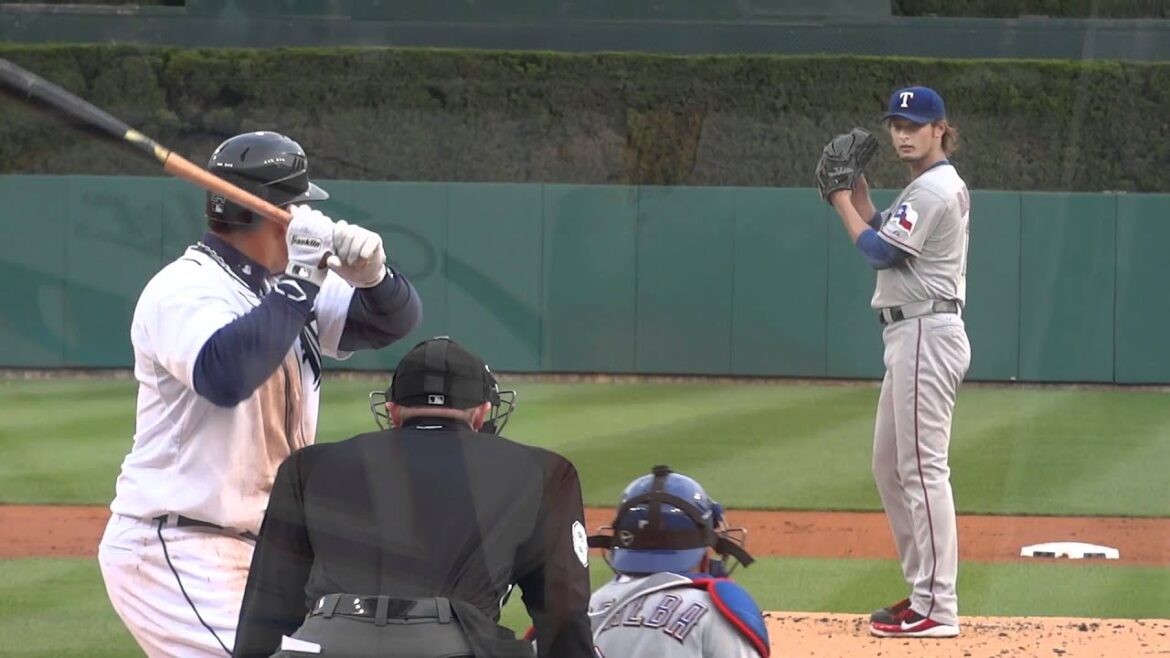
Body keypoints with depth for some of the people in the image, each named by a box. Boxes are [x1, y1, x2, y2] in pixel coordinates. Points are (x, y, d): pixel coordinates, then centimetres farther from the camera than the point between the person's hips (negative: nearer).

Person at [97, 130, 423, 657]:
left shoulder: (282, 290, 12)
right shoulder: (186, 289, -16)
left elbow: (394, 320, 14)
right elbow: (227, 376, -35)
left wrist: (371, 274, -9)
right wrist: (300, 282, -28)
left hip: (251, 552, 10)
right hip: (172, 556, -10)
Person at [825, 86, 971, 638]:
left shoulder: (934, 189, -13)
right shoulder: (925, 187, 19)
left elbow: (879, 252, -16)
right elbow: (883, 243, 21)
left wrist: (842, 200, -5)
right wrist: (858, 194, 12)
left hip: (926, 336, -11)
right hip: (910, 338, 11)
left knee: (922, 468, -12)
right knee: (889, 467, 16)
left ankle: (937, 609, -14)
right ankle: (924, 591, 20)